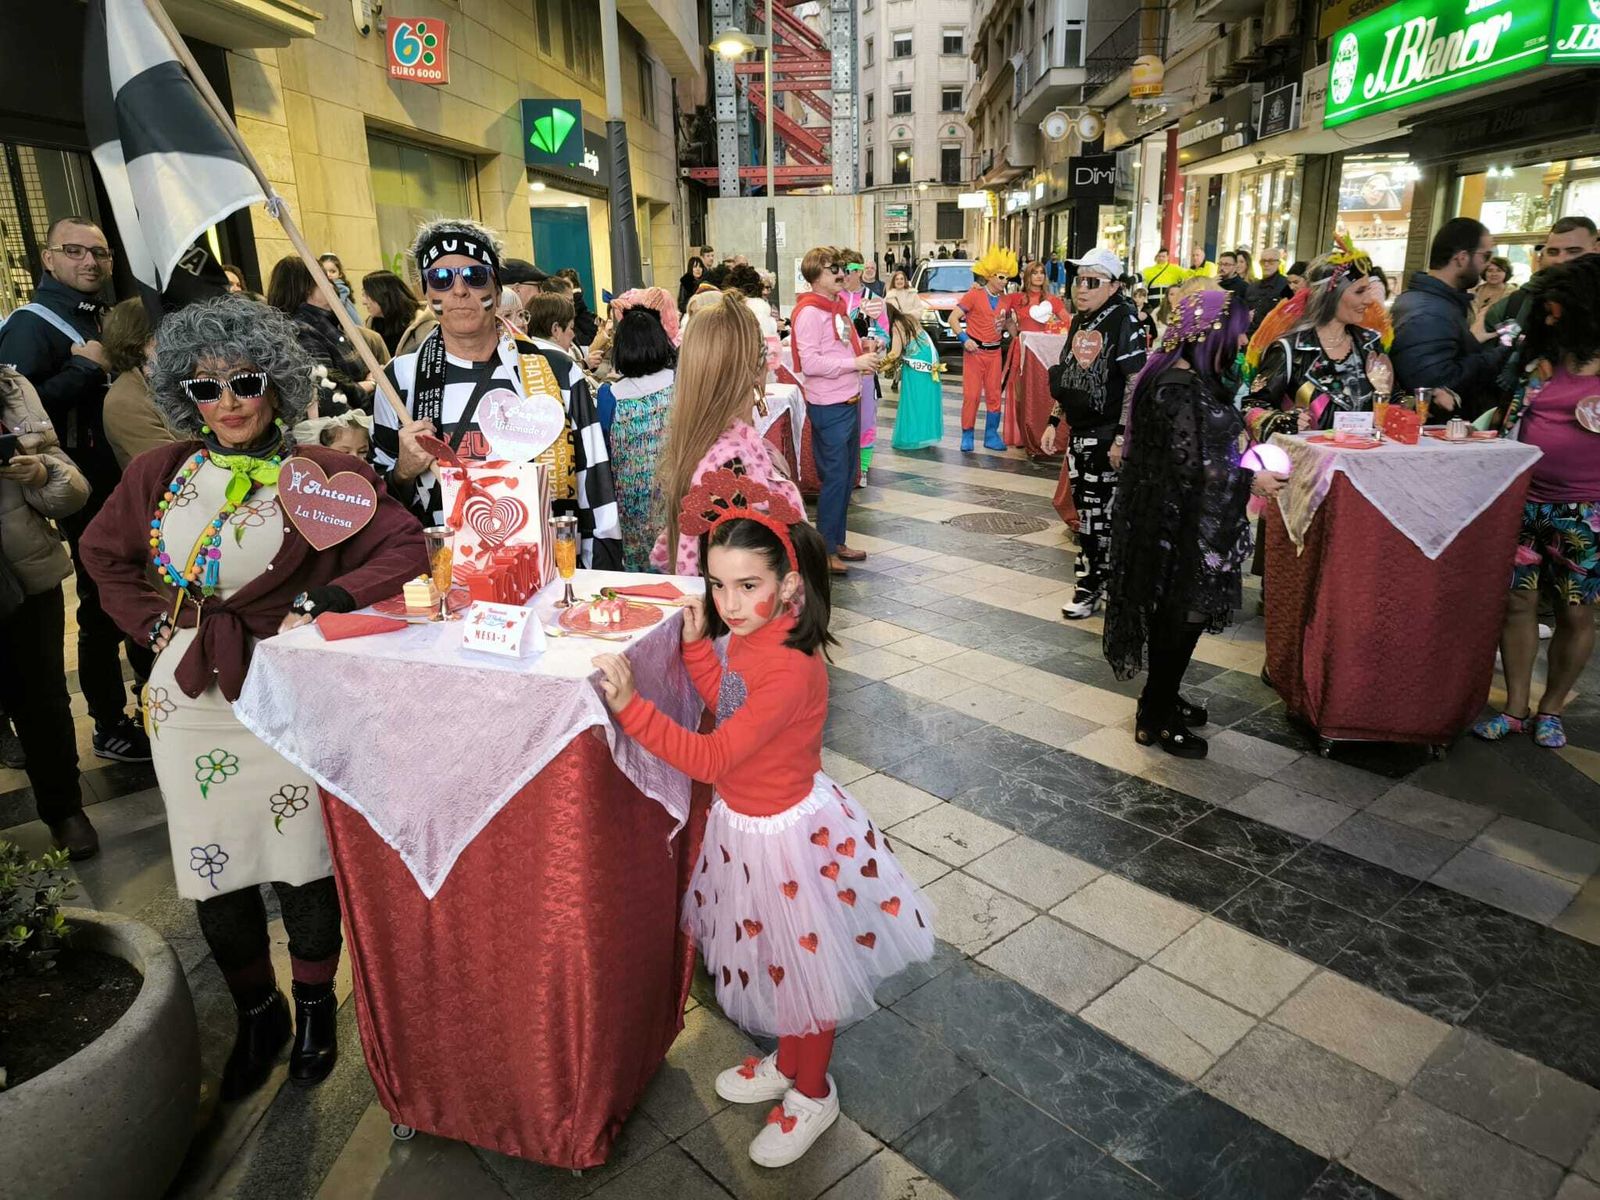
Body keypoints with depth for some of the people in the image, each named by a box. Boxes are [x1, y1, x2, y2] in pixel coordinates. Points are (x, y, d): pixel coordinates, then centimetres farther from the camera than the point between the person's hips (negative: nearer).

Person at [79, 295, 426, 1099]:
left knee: (301, 866, 6)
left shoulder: (321, 475, -8)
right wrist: (155, 625, 6)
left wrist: (320, 603, -20)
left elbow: (406, 549, -11)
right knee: (215, 877, 11)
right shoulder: (159, 474, 4)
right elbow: (104, 557, 19)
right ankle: (256, 1015, 35)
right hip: (189, 700, 4)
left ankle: (315, 1007, 32)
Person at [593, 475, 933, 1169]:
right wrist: (698, 643, 2)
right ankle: (786, 1063, 53)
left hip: (785, 835, -9)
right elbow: (728, 705, 12)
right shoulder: (750, 636, -6)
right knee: (776, 957, 28)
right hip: (746, 823, 9)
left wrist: (631, 707, -39)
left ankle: (812, 1093, 41)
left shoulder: (790, 669, -34)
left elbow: (711, 758, -34)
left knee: (806, 965, 15)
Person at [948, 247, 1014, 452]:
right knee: (971, 395, -5)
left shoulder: (1003, 298, 9)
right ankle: (967, 437, 5)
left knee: (994, 395, 6)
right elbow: (953, 318, -10)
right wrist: (964, 338, -22)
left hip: (994, 352, 5)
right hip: (974, 351, -5)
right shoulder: (974, 295, -6)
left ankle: (991, 436, 15)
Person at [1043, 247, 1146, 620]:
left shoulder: (1123, 321, -11)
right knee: (1085, 509, 12)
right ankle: (1092, 578, 24)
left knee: (1098, 512, -2)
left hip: (1107, 435, -7)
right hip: (1079, 432, 7)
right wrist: (1054, 422, 16)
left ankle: (1090, 586, 10)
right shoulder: (1079, 321, 12)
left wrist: (1122, 436, -21)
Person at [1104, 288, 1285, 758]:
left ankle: (1162, 699, 33)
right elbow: (1191, 466, -23)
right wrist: (1251, 481, -16)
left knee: (1179, 613, 18)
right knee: (1181, 617, 1)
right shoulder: (1180, 389, -22)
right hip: (1179, 525, -10)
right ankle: (1156, 719, 14)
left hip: (1187, 522, 10)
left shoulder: (1190, 379, 9)